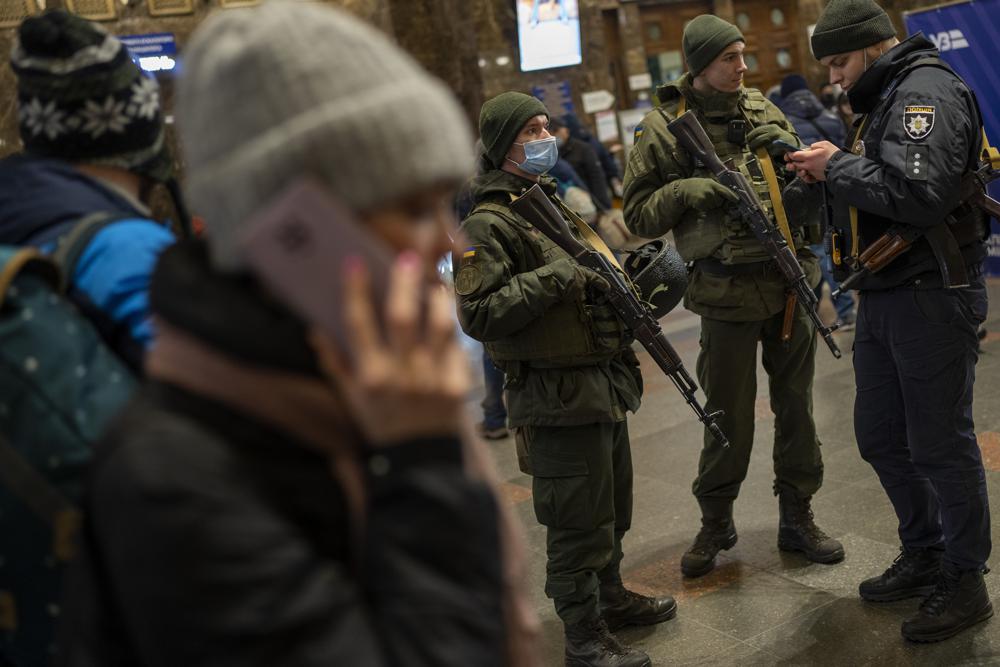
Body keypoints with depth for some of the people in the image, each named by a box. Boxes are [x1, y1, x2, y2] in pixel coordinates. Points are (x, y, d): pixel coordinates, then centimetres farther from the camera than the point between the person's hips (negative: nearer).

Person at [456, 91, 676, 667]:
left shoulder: (554, 201, 16)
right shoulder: (488, 224, -13)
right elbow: (479, 315, -23)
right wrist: (552, 277, -24)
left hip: (605, 386, 9)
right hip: (560, 401, -9)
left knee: (612, 510, 23)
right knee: (579, 524, 2)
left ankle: (610, 597, 43)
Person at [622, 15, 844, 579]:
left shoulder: (762, 108, 9)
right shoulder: (663, 129, -4)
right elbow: (639, 215, -2)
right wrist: (687, 191, -18)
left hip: (791, 278, 5)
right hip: (728, 293, -4)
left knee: (796, 405, 12)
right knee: (728, 416, 6)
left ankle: (797, 517, 27)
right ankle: (716, 523, 26)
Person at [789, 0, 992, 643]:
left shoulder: (927, 92, -14)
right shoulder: (887, 97, 17)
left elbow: (918, 194, -28)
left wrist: (838, 166, -17)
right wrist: (830, 171, 4)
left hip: (932, 295, -10)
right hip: (884, 296, 10)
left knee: (942, 445, 1)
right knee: (881, 438, 16)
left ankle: (966, 584, 18)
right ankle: (924, 557, 33)